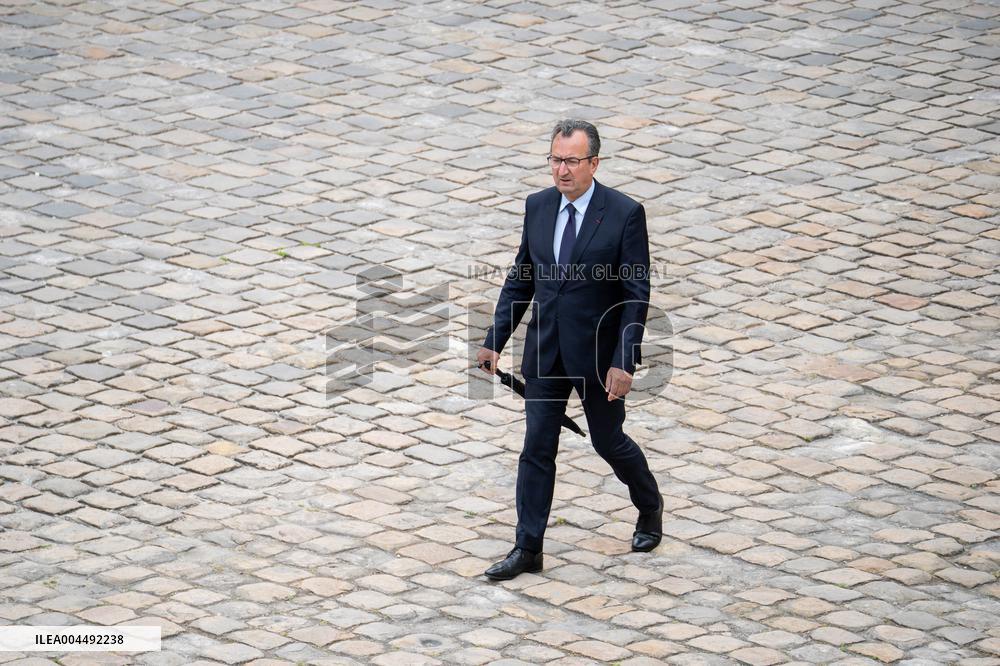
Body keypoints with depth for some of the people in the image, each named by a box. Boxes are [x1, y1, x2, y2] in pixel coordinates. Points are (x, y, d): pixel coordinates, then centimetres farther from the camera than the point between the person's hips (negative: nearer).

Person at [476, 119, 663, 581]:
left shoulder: (625, 214, -13)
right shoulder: (537, 207, 2)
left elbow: (637, 295, -13)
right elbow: (520, 279, 9)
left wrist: (625, 361, -18)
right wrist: (495, 340, 4)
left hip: (597, 353, -4)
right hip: (545, 352, 4)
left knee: (608, 441, 11)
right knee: (536, 448, 3)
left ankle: (650, 506, 39)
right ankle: (528, 549, 8)